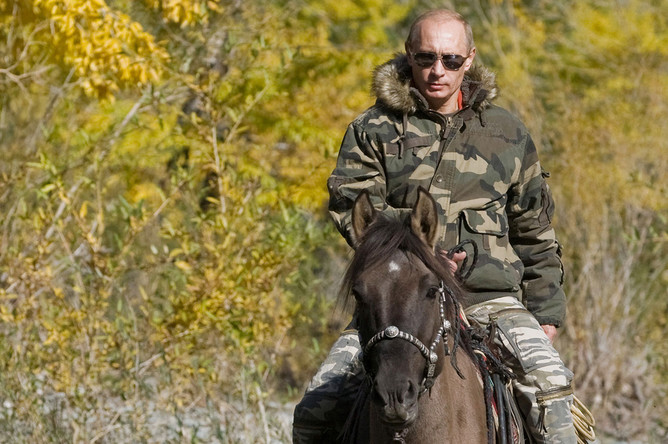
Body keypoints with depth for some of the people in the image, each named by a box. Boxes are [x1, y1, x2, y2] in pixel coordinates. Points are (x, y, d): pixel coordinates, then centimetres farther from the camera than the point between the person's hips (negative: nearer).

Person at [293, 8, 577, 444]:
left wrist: (545, 314, 13)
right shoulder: (375, 129, 8)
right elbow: (351, 204, -5)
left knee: (550, 383, -27)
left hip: (489, 298, 0)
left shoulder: (507, 134, 13)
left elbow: (535, 235, 19)